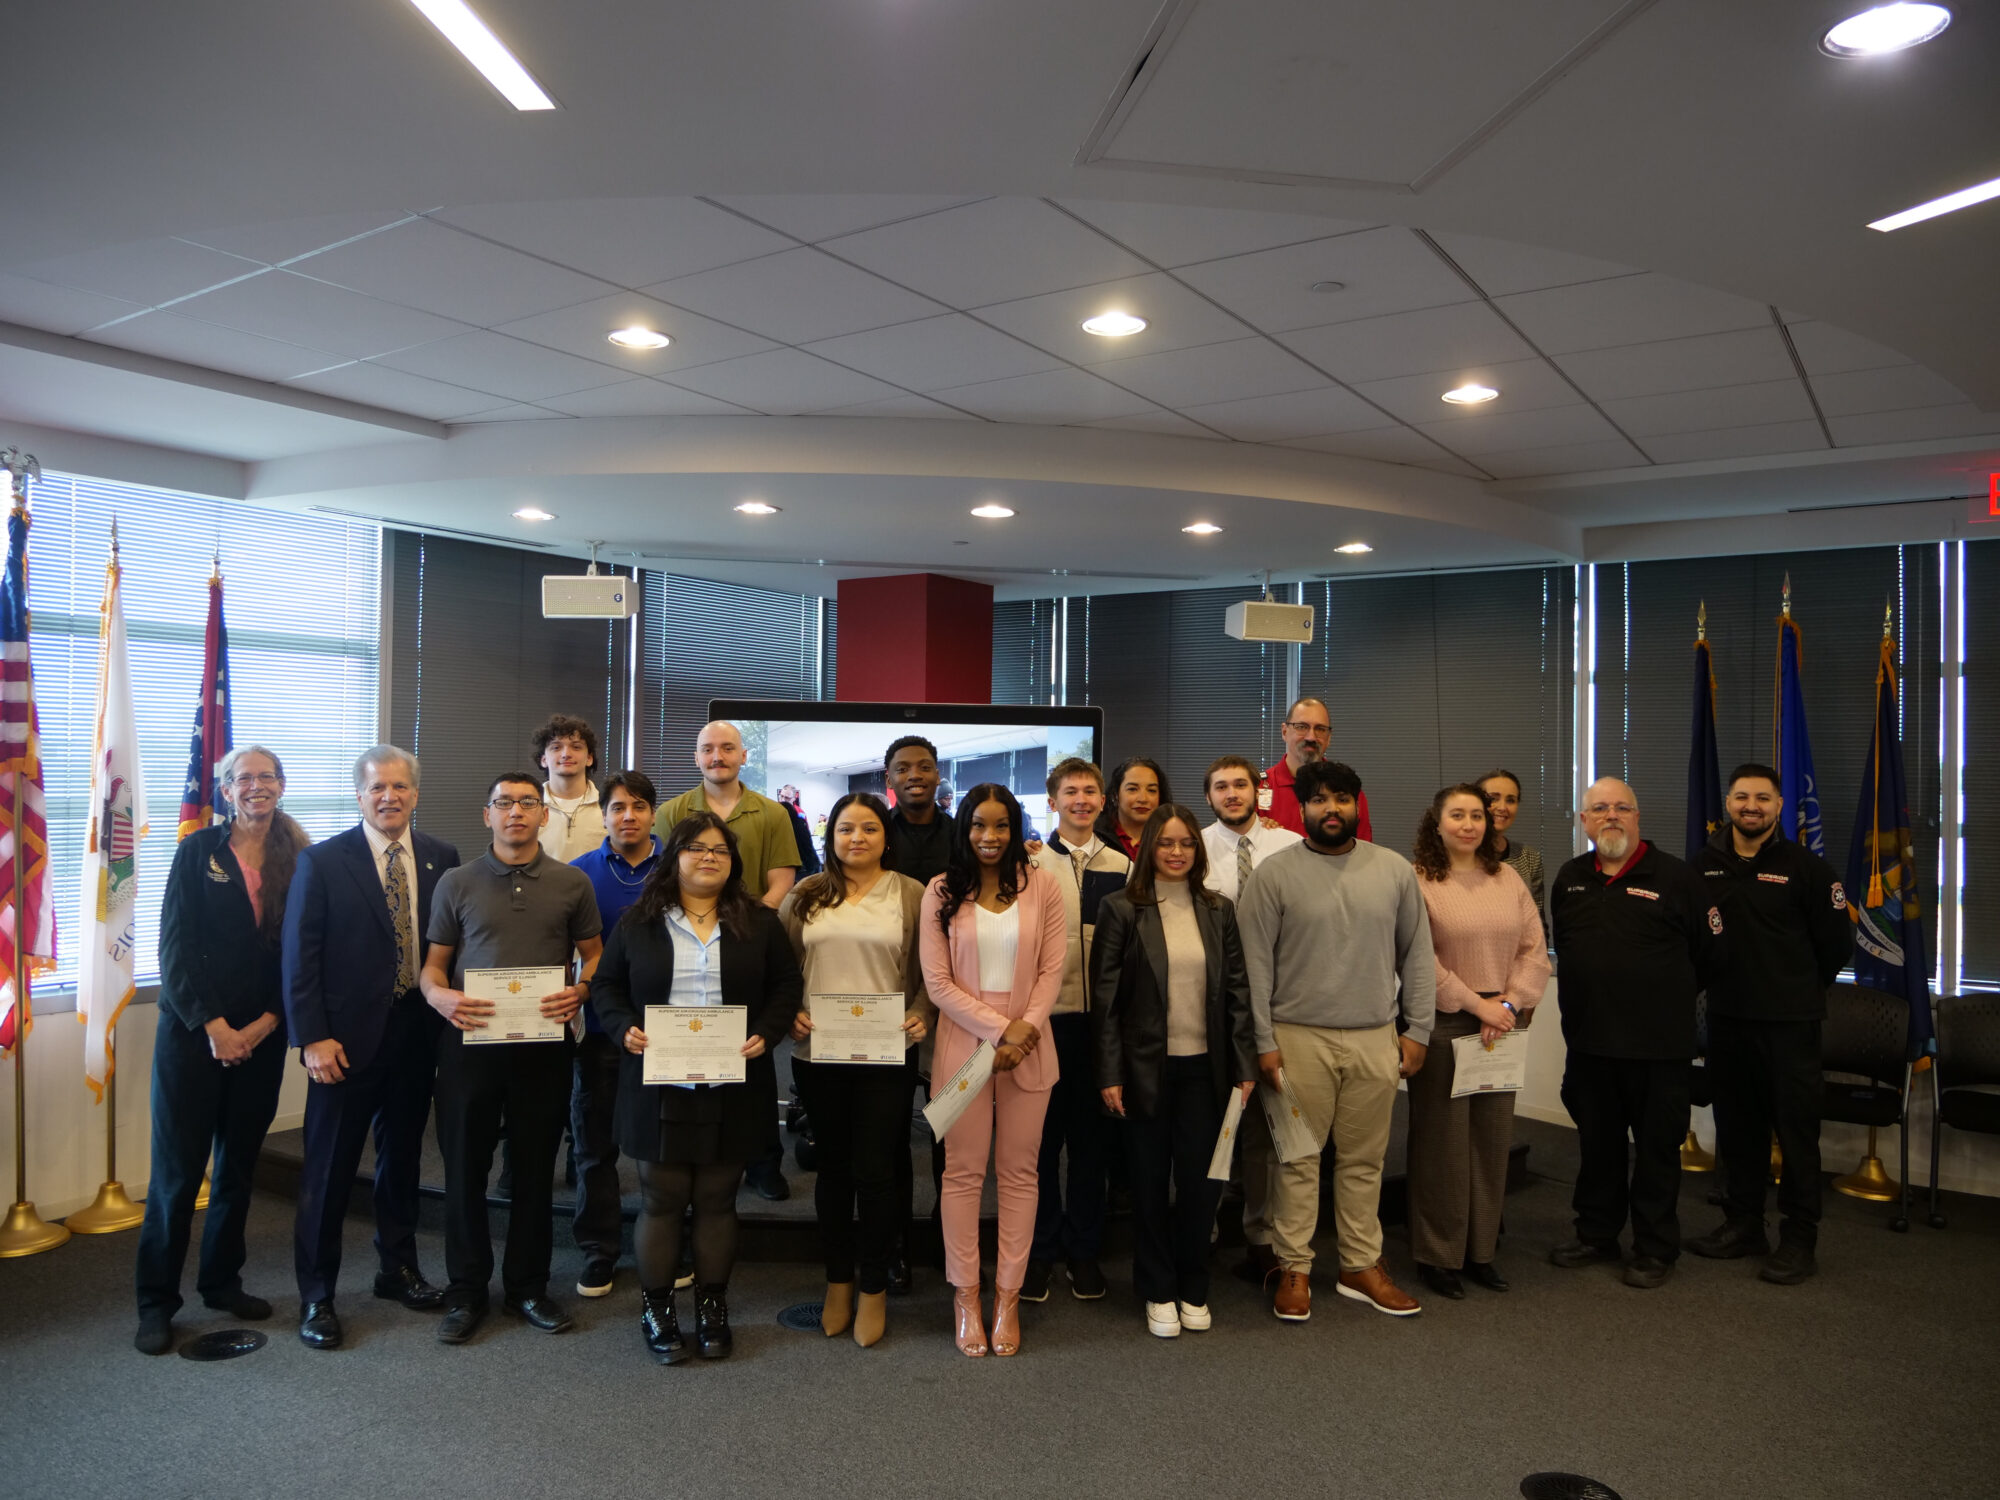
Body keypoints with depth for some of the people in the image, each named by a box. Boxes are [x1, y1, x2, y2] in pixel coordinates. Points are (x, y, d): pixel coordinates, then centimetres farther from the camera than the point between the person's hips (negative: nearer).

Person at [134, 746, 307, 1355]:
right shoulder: (199, 851, -2)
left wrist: (266, 1023, -7)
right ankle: (156, 1303, 12)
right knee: (177, 1168, 1)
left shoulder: (298, 860, 3)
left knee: (239, 1165, 12)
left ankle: (222, 1282, 26)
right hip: (194, 1032, -2)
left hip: (261, 1037, 3)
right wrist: (214, 1026, -12)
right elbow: (175, 947, -7)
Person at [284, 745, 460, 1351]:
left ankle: (398, 1269, 33)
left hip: (417, 1032, 4)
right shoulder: (322, 862, -6)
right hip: (347, 1039, -3)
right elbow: (299, 957, -7)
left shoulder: (441, 858, 4)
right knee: (329, 1166, 5)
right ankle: (316, 1295, 18)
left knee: (402, 1156, 17)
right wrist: (312, 1038, -12)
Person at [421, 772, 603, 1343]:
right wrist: (442, 998, -15)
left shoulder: (572, 883, 4)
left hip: (544, 1044, 0)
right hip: (470, 1040, 0)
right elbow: (433, 964, 6)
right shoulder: (456, 883, 4)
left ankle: (527, 1285, 25)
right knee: (465, 1167, 6)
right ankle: (466, 1291, 22)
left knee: (535, 1168, 10)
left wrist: (579, 991, -10)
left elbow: (593, 954, 10)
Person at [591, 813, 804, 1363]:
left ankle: (713, 1306, 23)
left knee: (717, 1200, 9)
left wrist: (765, 1033, -10)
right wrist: (625, 1028, -11)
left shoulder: (759, 923, 6)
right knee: (661, 1199, 6)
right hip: (659, 1089, 0)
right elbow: (606, 985, 7)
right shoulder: (638, 921, 5)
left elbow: (787, 984, 6)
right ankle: (656, 1308, 21)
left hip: (732, 1090, 1)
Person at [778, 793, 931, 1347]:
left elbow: (930, 971, 2)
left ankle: (874, 1287, 20)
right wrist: (788, 1015, -7)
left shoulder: (912, 896, 2)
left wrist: (921, 1016, -13)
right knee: (833, 1167, 14)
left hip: (884, 1056, -2)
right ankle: (838, 1280, 30)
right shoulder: (805, 896, 7)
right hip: (817, 1054, 2)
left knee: (874, 1171, 1)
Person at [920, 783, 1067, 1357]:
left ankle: (1008, 1294, 18)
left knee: (1019, 1171, 6)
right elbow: (937, 981, -3)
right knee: (963, 1171, 4)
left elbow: (1051, 971, 2)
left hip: (1028, 1046, 1)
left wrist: (1025, 1028, -12)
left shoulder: (1041, 888, 2)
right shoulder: (941, 893, 0)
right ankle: (965, 1294, 17)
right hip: (964, 1043, -1)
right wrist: (998, 1028, -10)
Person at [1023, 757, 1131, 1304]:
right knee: (1041, 1136, 6)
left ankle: (1083, 1249, 24)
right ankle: (1039, 1250, 20)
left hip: (1101, 1017, 2)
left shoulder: (1121, 867, 8)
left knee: (1091, 1137, 10)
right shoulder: (1031, 864, 0)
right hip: (1046, 1014, -2)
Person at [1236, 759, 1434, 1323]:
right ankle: (1293, 1269, 16)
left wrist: (1418, 1029, 5)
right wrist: (1264, 1041, -8)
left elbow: (1417, 955, 10)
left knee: (1364, 1159, 11)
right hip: (1299, 1038, -2)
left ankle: (1362, 1267, 24)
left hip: (1376, 1039, 3)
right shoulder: (1275, 873, -3)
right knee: (1298, 1158, 4)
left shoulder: (1395, 870, 6)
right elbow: (1255, 963, -4)